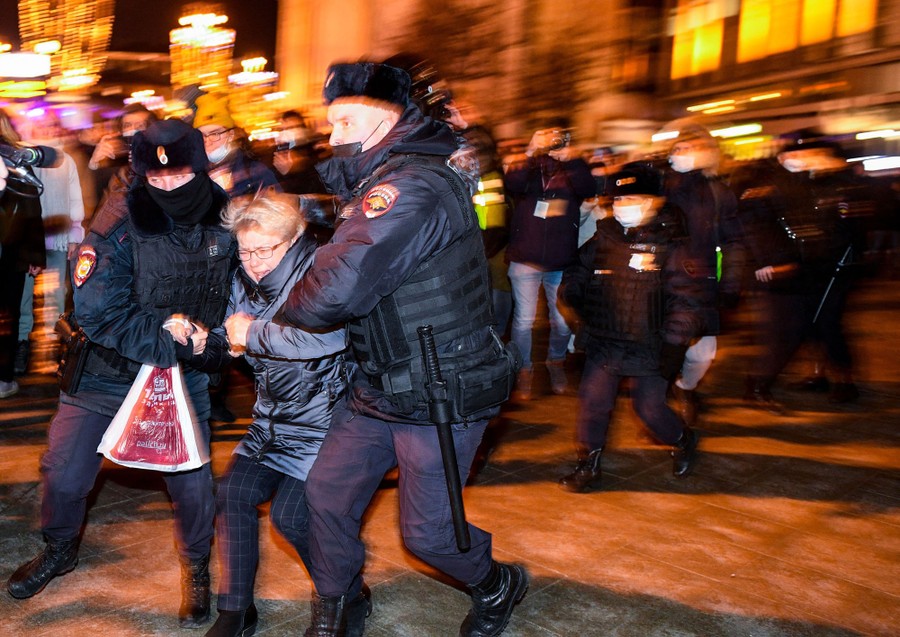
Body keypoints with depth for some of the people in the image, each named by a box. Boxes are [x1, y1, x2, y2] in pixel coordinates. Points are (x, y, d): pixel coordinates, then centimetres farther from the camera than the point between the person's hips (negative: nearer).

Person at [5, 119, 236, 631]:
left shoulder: (225, 225, -8)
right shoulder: (120, 226, -18)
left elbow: (239, 296, 7)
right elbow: (96, 312, -21)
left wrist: (205, 331, -9)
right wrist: (165, 329, -22)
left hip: (182, 377, 1)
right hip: (106, 373, -1)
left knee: (193, 480, 0)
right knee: (64, 474, 7)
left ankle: (197, 568, 29)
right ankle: (61, 550, 39)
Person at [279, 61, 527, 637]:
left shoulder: (413, 186, -24)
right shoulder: (379, 184, 11)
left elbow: (337, 288, -31)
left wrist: (290, 309, -11)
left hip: (442, 395, -9)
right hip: (381, 389, 9)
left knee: (426, 531, 3)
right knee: (328, 492, 10)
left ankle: (499, 586, 34)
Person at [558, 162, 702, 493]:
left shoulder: (670, 245, -7)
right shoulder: (602, 240, 5)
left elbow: (684, 300, -9)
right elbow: (575, 275, 20)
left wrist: (673, 343, -14)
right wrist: (574, 299, 2)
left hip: (650, 347, -4)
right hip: (604, 342, 4)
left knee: (649, 407, 3)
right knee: (593, 401, 1)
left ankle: (684, 441, 34)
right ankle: (588, 466, 17)